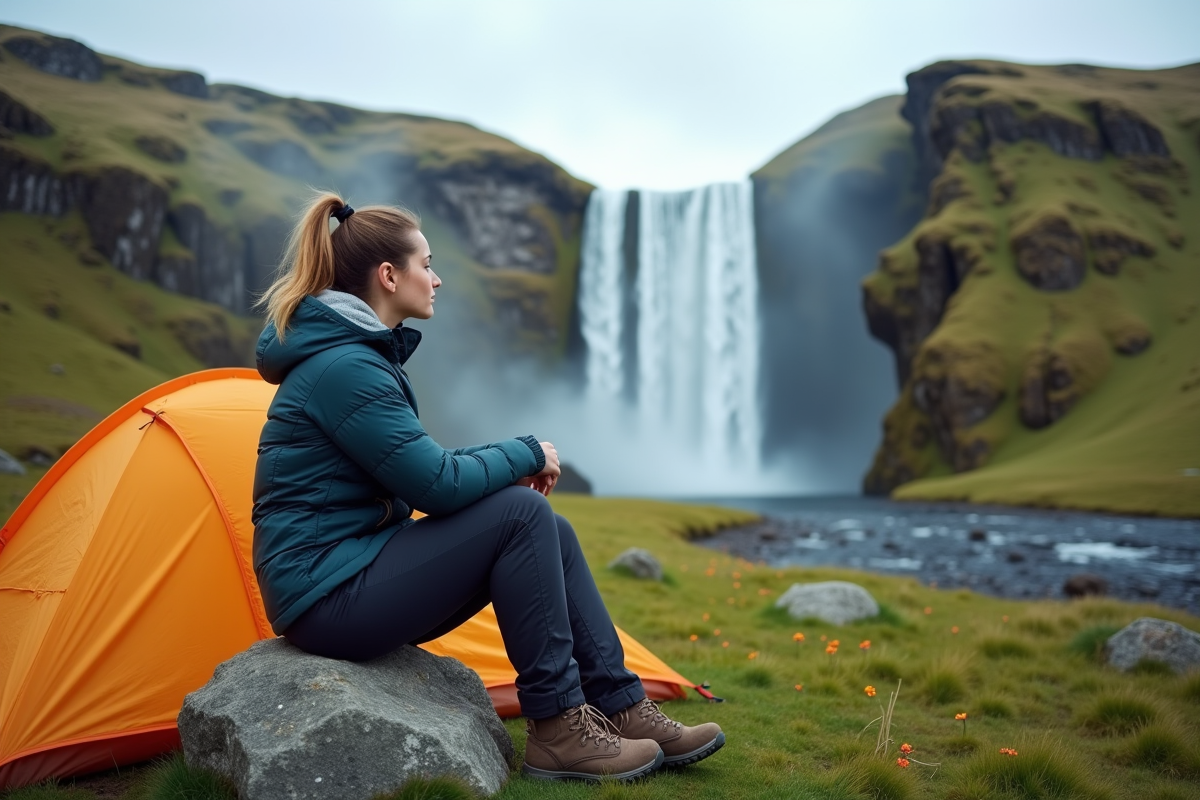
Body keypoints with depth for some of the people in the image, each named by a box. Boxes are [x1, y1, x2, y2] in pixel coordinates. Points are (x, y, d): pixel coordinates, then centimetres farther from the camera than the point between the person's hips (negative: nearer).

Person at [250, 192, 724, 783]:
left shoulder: (355, 353, 11)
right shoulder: (344, 368, -20)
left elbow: (420, 471, 14)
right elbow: (437, 486, -23)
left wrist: (510, 467, 0)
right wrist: (527, 455, -7)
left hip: (354, 570, 9)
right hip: (326, 600, -9)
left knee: (550, 532, 2)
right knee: (523, 515, -19)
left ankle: (623, 708, 8)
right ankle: (556, 730, -8)